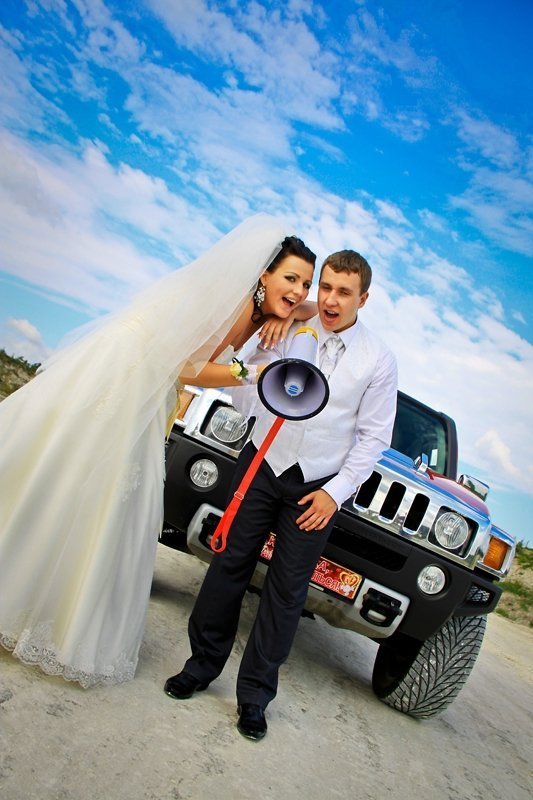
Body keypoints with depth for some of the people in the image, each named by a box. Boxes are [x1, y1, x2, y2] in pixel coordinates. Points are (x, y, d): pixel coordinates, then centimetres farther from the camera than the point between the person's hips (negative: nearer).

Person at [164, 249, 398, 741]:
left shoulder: (379, 360, -4)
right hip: (263, 464, 1)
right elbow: (247, 394, 3)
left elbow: (374, 436, -2)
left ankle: (255, 693, 21)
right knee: (230, 564, 4)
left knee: (288, 589, 5)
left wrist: (335, 492, -8)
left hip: (318, 487, -1)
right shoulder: (289, 332, -1)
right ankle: (202, 664, 24)